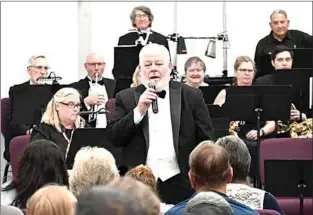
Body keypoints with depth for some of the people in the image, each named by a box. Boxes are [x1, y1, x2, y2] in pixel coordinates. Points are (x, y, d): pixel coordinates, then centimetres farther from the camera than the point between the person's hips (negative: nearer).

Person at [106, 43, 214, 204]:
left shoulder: (191, 96, 5)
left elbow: (206, 140, 6)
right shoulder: (125, 98, 8)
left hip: (180, 183, -1)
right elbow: (113, 138, 0)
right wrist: (139, 111, -11)